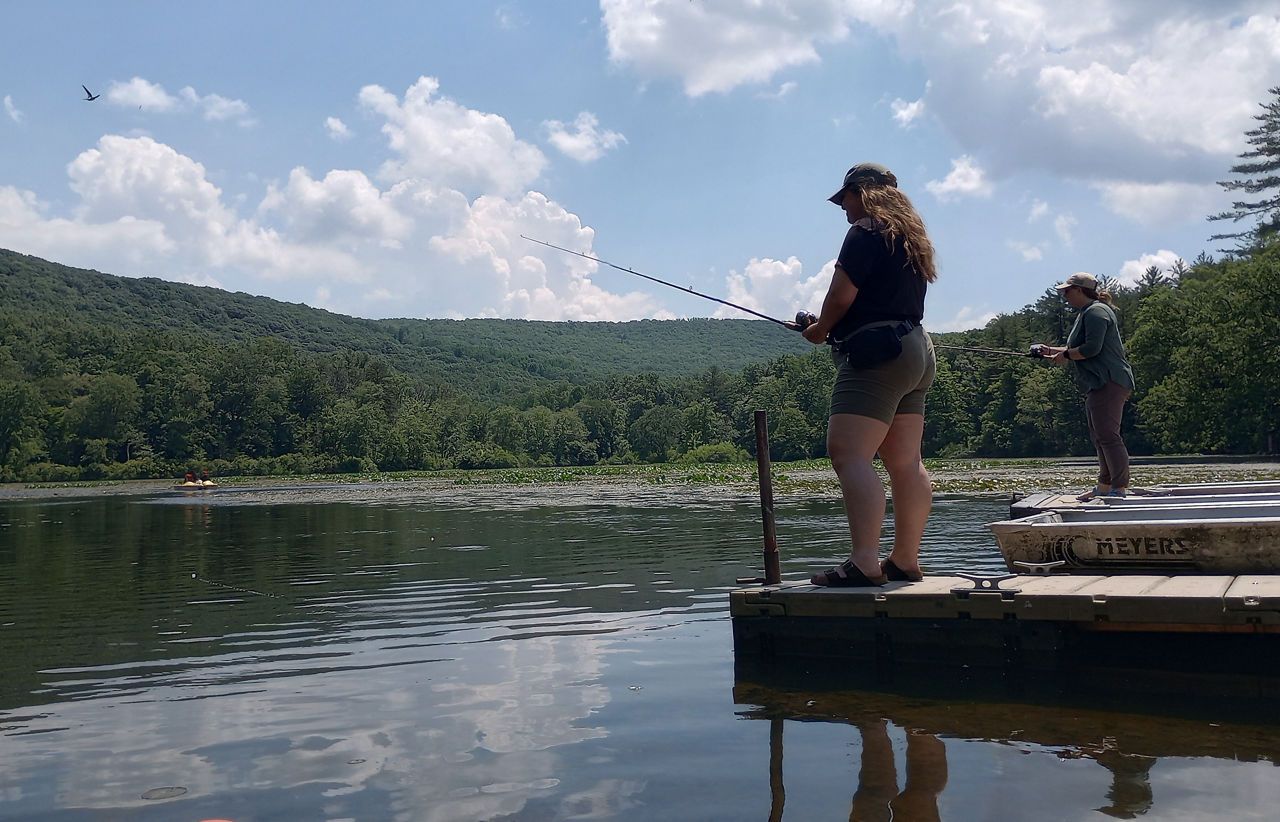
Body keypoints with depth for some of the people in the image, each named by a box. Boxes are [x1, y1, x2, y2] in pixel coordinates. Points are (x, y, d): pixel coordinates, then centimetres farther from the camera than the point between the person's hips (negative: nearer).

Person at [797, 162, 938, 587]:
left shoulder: (865, 232, -7)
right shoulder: (912, 238, 22)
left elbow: (841, 296, -14)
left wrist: (820, 329, 5)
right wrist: (837, 328, 19)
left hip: (876, 353, -10)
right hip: (917, 349, 10)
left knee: (848, 455, -15)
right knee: (906, 463, 9)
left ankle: (864, 563, -23)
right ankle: (905, 560, 13)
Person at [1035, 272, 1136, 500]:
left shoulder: (1096, 312, -11)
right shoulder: (1086, 313, 23)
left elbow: (1092, 348, -22)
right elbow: (1079, 349, 31)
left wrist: (1065, 355, -9)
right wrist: (1052, 350, 25)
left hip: (1110, 383, -12)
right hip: (1099, 385, 12)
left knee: (1108, 435, -15)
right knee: (1099, 436, 13)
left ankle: (1120, 488, -17)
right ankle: (1104, 487, 18)